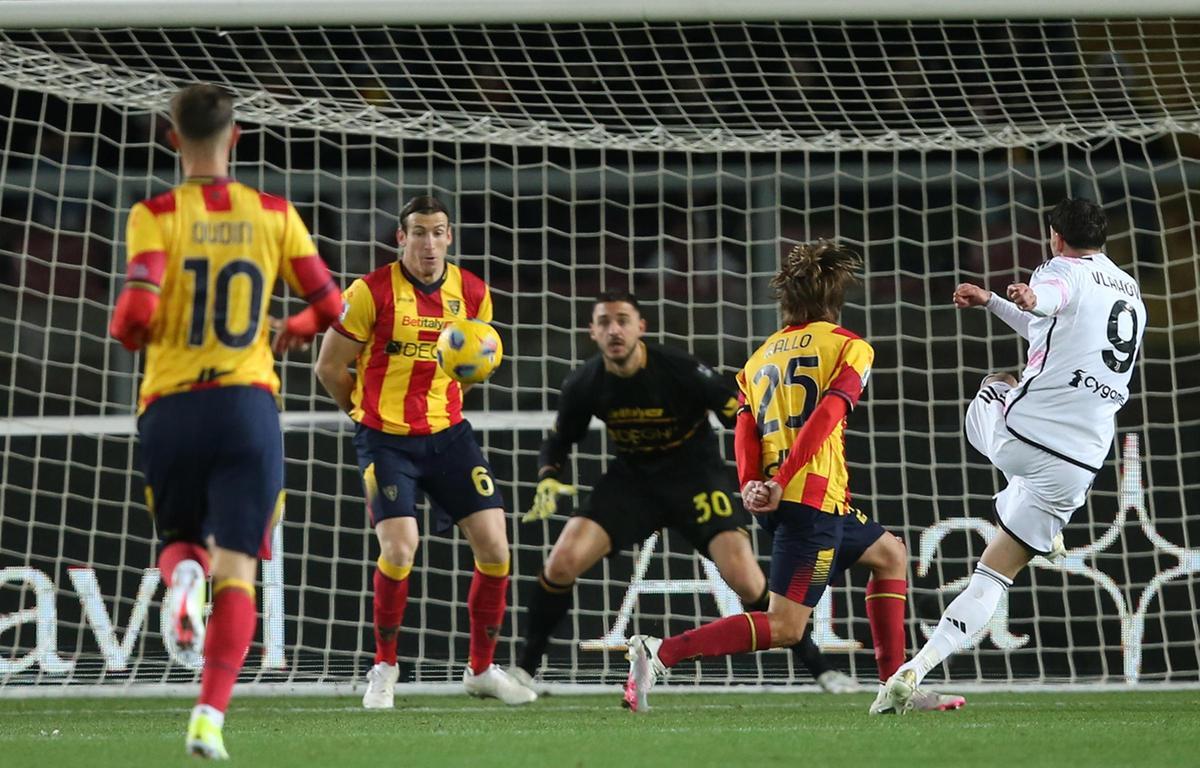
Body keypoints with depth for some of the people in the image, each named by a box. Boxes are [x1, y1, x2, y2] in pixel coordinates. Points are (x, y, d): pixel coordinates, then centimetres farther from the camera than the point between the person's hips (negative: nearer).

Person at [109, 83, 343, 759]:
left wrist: (129, 334, 7)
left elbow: (137, 312, -16)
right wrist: (291, 333, 29)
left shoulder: (156, 214, -4)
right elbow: (331, 308, 8)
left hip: (171, 406, 0)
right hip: (248, 405, 0)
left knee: (182, 539, 22)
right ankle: (210, 718, -15)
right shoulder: (274, 215, 4)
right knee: (236, 568, 1)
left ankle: (183, 576, -15)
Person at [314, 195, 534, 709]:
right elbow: (330, 366, -1)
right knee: (399, 550, -19)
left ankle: (482, 669, 14)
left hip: (447, 434, 4)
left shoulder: (473, 293, 4)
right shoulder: (371, 291, -10)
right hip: (385, 438, -4)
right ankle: (384, 668, 3)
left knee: (494, 546, -4)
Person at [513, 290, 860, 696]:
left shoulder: (681, 370, -24)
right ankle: (525, 666, 6)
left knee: (745, 578, -19)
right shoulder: (583, 385, -12)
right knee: (562, 562, -14)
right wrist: (547, 480, -13)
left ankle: (819, 666, -2)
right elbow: (558, 441, 6)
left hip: (695, 476, -3)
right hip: (631, 478, 3)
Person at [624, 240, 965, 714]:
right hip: (817, 498, -8)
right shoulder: (848, 347, 1)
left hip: (782, 500, 8)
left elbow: (744, 427, 5)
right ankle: (660, 653, -22)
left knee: (889, 555, 26)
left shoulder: (760, 356, 19)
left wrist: (752, 486, -8)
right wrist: (782, 483, -20)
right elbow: (827, 415, -15)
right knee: (783, 628, -10)